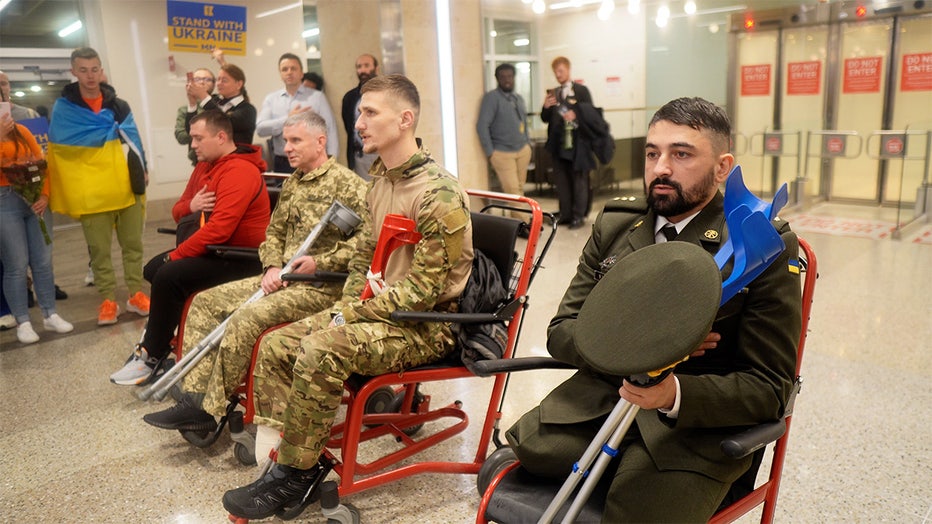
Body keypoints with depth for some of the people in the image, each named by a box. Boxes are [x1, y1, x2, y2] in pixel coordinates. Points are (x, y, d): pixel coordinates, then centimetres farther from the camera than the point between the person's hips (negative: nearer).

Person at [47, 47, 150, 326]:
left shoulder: (118, 105, 8)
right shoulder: (63, 107, 0)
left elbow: (133, 140, 9)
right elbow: (59, 144, -7)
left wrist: (141, 171, 0)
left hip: (125, 189, 2)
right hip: (91, 194, -2)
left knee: (133, 244, 8)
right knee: (99, 250, 4)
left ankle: (136, 294, 19)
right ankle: (108, 300, 13)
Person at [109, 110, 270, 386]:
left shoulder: (240, 172, -19)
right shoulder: (205, 166, 12)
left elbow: (219, 229, -28)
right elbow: (177, 210, 17)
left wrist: (176, 255, -20)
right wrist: (190, 206, -9)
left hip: (241, 258, -10)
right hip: (214, 249, 10)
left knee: (169, 276, -22)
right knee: (153, 268, 9)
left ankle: (151, 356, -7)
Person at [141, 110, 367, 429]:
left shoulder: (346, 184, -10)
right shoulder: (291, 184, 17)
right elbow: (273, 233, 20)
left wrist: (319, 262, -22)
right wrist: (273, 267, 1)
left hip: (321, 286, -9)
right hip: (283, 279, 9)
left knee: (245, 318, -26)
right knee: (206, 300, -1)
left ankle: (211, 409, -11)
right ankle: (197, 394, -2)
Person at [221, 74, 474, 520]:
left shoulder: (439, 194, -19)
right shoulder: (379, 183, 9)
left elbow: (424, 290, -21)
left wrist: (351, 314, -17)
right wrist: (346, 310, 0)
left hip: (428, 324, -8)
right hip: (380, 310, 9)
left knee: (320, 350, -29)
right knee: (276, 346, -5)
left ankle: (294, 474, -9)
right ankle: (279, 462, 1)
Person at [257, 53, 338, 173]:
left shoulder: (317, 96, 4)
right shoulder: (271, 99, 10)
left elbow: (330, 129, -2)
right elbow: (261, 128, -2)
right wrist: (288, 119, -13)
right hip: (281, 163, 2)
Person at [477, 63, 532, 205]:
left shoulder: (518, 98, 15)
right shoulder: (492, 97, -7)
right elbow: (482, 126, -12)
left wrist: (528, 144, 14)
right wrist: (490, 153, -13)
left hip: (523, 151, 6)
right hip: (503, 153, -6)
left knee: (520, 188, 6)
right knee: (512, 190, -10)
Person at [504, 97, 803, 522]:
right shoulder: (612, 227, 7)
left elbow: (769, 387, -8)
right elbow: (561, 333, 5)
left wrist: (676, 393, -27)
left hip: (695, 423, -4)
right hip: (595, 402, 5)